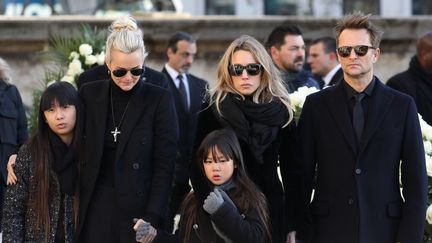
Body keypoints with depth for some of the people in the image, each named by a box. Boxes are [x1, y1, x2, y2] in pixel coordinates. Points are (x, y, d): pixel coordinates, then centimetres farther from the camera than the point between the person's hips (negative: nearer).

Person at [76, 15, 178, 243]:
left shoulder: (160, 100, -4)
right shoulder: (90, 94, 4)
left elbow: (164, 164, -6)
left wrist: (152, 218, -14)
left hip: (138, 207, -2)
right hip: (94, 207, 2)